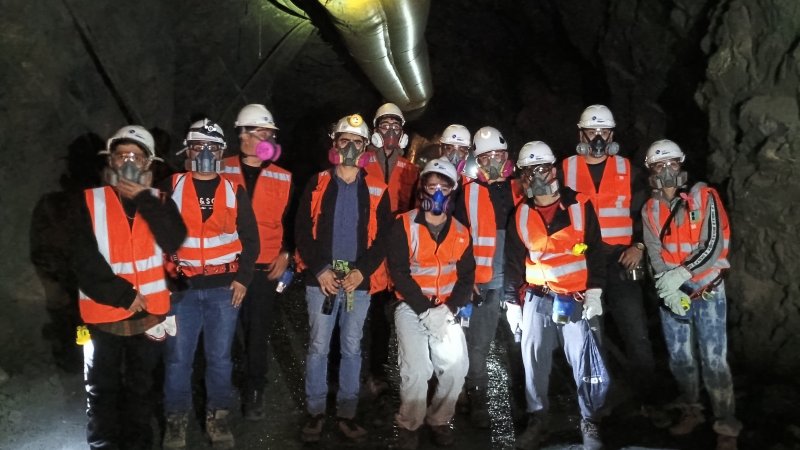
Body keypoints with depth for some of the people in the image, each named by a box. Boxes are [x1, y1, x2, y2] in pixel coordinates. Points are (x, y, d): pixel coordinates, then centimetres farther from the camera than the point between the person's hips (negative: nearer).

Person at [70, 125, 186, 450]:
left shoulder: (159, 200, 5)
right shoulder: (90, 201, -2)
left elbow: (173, 242, -11)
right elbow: (83, 259, -10)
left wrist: (144, 200, -15)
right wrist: (123, 294, -15)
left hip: (149, 312, 2)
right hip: (104, 312, -1)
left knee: (141, 387, 16)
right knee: (102, 390, 10)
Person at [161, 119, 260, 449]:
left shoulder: (235, 192, 6)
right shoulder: (172, 187, 3)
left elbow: (250, 239, 7)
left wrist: (243, 278, -2)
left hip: (225, 287, 1)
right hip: (182, 286, 0)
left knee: (220, 356, 8)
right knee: (178, 357, 4)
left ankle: (218, 417, 21)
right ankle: (176, 420, 20)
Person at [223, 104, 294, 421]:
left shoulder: (282, 178, 7)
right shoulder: (223, 171, 2)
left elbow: (290, 220, 10)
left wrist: (286, 254, 0)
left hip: (265, 267, 1)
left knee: (258, 332, 5)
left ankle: (254, 393, 18)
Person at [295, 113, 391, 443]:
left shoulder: (377, 190, 6)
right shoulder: (317, 184, 4)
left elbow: (383, 236, 3)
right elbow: (302, 231, 0)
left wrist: (362, 271, -10)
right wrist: (320, 270, -10)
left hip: (359, 280, 1)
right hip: (321, 279, -1)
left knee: (352, 349, 9)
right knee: (318, 347, 4)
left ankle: (347, 413, 21)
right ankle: (315, 412, 18)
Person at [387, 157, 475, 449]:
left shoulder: (461, 233, 7)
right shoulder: (404, 225, -5)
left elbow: (467, 277, 5)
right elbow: (398, 272, -10)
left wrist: (448, 309, -11)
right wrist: (426, 310, -16)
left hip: (446, 311, 3)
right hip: (411, 307, -3)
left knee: (457, 367, -11)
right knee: (416, 370, -19)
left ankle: (439, 420, 15)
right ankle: (409, 426, 7)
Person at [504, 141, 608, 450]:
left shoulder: (580, 206, -1)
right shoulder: (520, 215, 5)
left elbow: (595, 252, 0)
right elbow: (513, 263, 9)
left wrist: (594, 293, -6)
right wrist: (512, 303, 7)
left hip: (577, 299, -2)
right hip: (537, 298, 2)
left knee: (583, 361, -2)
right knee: (534, 360, 5)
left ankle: (590, 423, 16)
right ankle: (537, 420, 22)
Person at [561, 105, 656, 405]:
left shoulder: (629, 171, 8)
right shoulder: (565, 170, 6)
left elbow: (646, 213, 11)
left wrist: (638, 246, -3)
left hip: (620, 262, 0)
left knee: (637, 335, -3)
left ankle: (647, 399, 9)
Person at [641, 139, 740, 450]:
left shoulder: (704, 197, -5)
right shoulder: (650, 210, 5)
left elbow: (713, 246, -13)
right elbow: (655, 254, -3)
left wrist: (681, 274, -24)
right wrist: (668, 287, -18)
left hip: (707, 290, -3)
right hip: (670, 293, 4)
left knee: (714, 360, -6)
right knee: (679, 356, 10)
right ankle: (691, 411, 29)